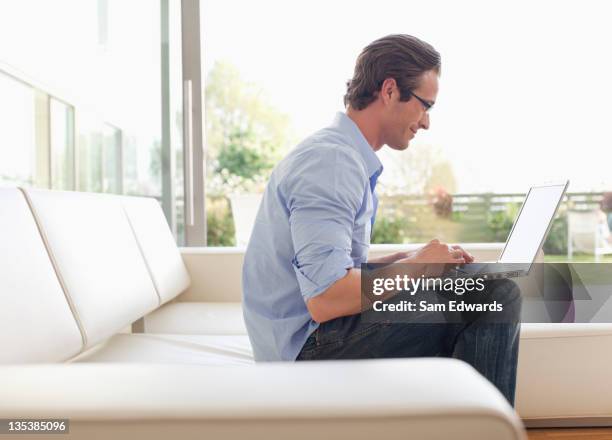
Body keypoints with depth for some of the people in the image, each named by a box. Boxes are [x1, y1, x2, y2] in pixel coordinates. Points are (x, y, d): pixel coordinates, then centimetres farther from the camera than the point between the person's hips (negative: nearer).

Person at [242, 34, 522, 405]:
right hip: (310, 348, -10)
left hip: (318, 337, 10)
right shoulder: (331, 161, -19)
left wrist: (407, 258, 3)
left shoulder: (346, 157, 14)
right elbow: (324, 298, -28)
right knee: (497, 297, -18)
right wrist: (416, 266, -14)